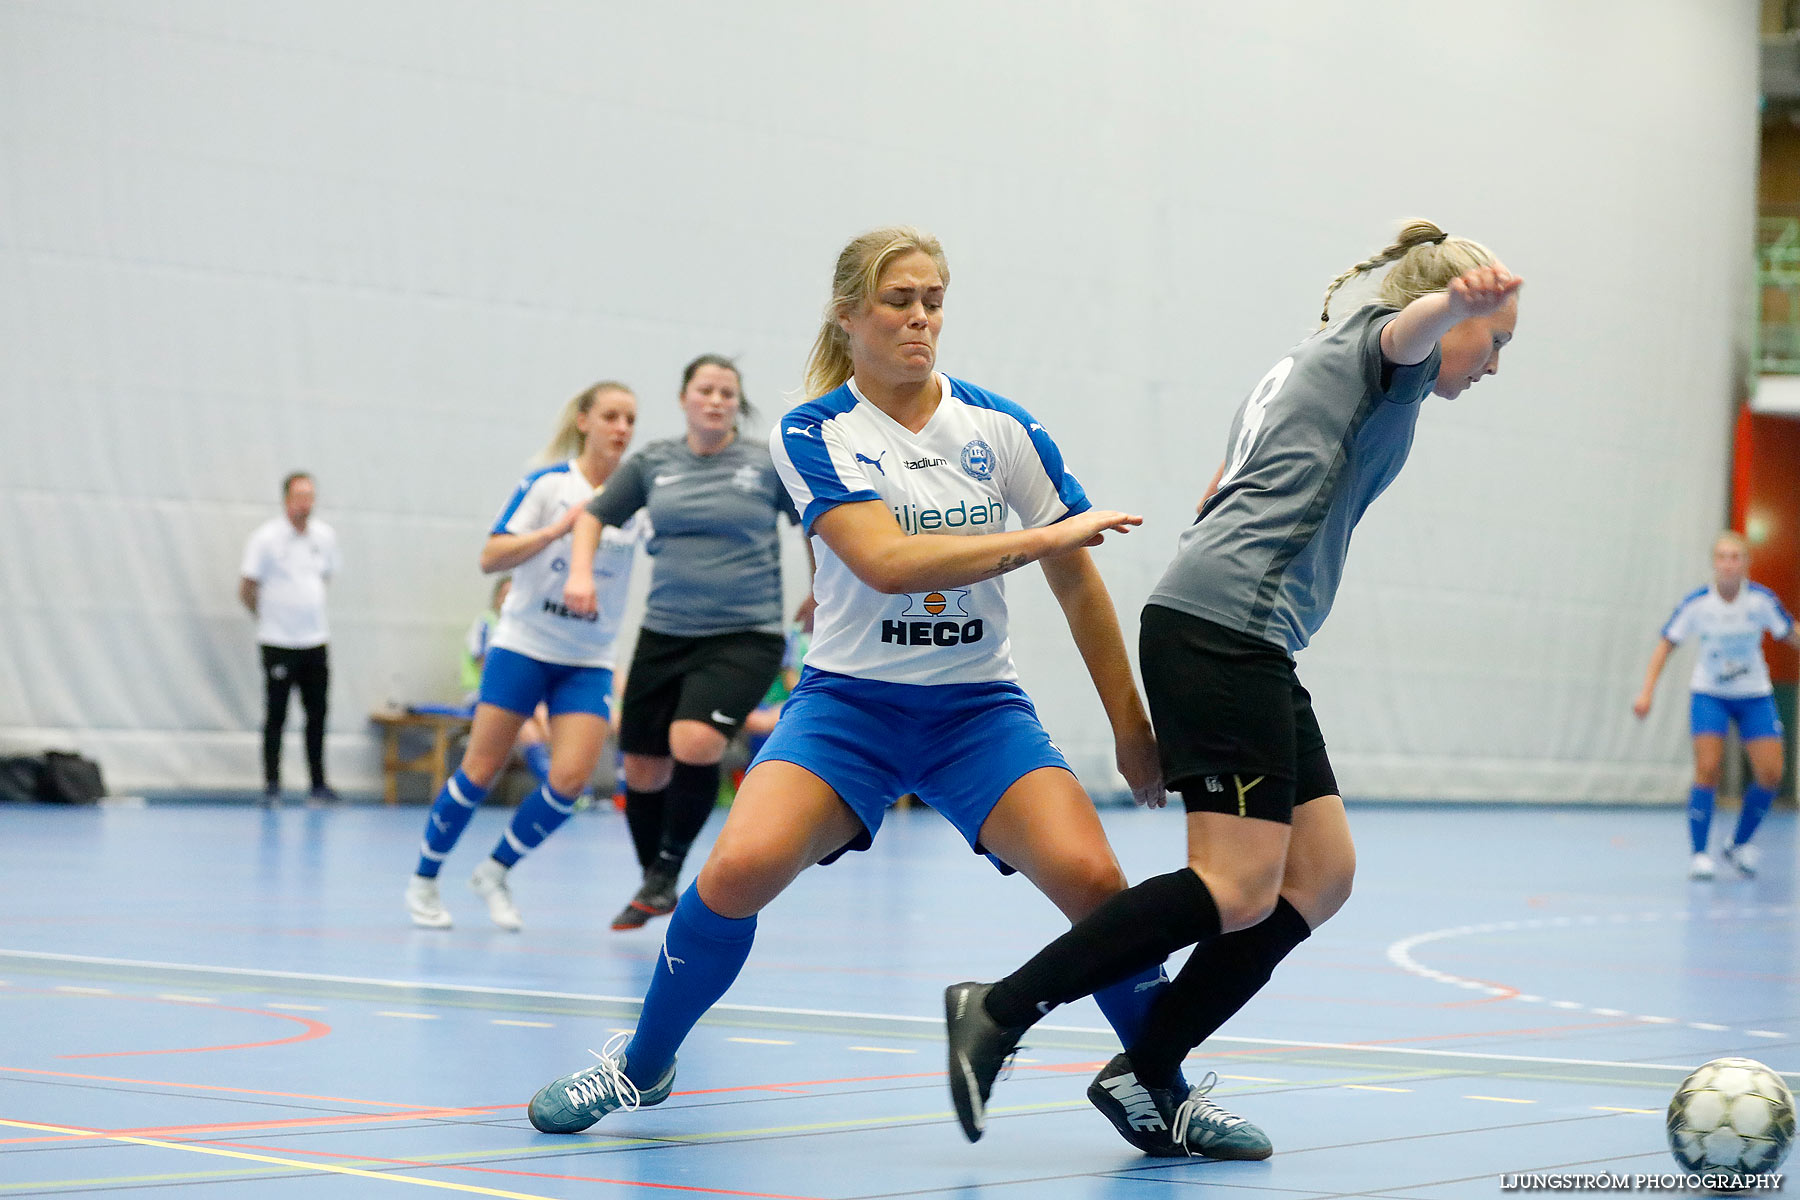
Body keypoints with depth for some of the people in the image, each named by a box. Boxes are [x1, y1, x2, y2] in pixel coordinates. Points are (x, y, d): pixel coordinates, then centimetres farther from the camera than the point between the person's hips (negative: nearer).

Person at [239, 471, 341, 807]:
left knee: (318, 713, 5)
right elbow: (246, 590, -7)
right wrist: (270, 617, 6)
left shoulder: (325, 535, 7)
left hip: (316, 640, 5)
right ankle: (272, 786, 5)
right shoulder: (266, 537, -10)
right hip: (279, 643, -5)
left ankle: (318, 785, 12)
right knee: (276, 716, -1)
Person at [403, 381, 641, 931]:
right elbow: (490, 558, -10)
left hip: (589, 660, 3)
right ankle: (424, 880, 16)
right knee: (481, 769, -2)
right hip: (524, 645, -3)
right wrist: (557, 528, -21)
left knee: (571, 778, -12)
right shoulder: (546, 484, -5)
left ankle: (495, 870, 10)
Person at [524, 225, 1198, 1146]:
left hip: (977, 706, 1)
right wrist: (1046, 535, -24)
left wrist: (1131, 728, 7)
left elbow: (1078, 586, 6)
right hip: (849, 699, -1)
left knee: (1089, 876, -24)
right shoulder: (813, 435, -6)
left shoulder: (1001, 429, 0)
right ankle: (642, 1066, 2)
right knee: (741, 866, -25)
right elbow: (887, 561, -21)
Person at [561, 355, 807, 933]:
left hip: (744, 636, -3)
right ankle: (651, 886, 30)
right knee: (643, 771, 5)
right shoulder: (653, 463, 6)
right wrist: (579, 572, 0)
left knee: (694, 744, -25)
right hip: (664, 636, 3)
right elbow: (594, 516, 15)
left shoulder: (768, 463, 0)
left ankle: (667, 872, -2)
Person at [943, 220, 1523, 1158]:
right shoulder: (1373, 340, 4)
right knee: (1240, 887, -15)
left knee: (1320, 875, 5)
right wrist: (1459, 296, -46)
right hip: (1228, 629, -10)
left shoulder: (1301, 366, 30)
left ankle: (1146, 1077, 4)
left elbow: (1217, 499, 36)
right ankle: (1000, 1011, -13)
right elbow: (1408, 330, -22)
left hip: (1246, 643, 10)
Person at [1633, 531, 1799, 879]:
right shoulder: (1696, 603, -15)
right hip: (1709, 694, -2)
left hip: (1754, 694, 2)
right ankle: (1698, 854, -5)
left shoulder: (1762, 600, -14)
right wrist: (1647, 691, -13)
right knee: (1707, 769, -16)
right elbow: (1666, 643, -6)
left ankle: (1739, 844, 16)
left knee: (1770, 773, -6)